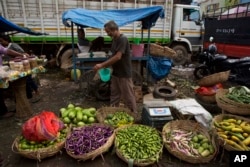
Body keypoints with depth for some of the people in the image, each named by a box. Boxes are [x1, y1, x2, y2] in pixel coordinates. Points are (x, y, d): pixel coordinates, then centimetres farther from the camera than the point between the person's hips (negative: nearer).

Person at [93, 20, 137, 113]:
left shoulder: (123, 39, -19)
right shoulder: (114, 39, 10)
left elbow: (117, 57, -26)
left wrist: (102, 65, -22)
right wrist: (106, 65, 4)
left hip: (124, 74, -9)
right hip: (115, 73, 9)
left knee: (128, 96, 4)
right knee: (114, 94, 17)